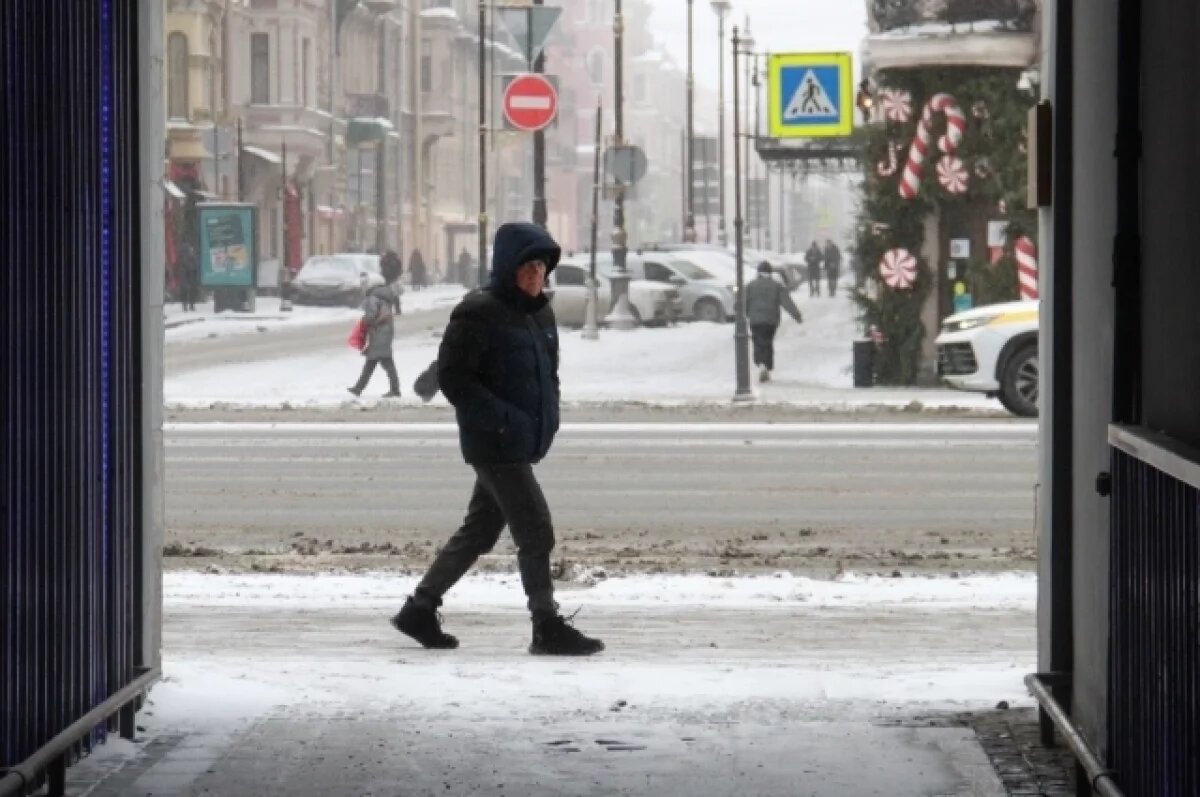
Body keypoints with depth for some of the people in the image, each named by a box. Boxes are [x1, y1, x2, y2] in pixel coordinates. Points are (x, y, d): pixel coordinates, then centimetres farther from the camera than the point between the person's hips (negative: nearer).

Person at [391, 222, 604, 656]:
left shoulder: (540, 313, 12)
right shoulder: (479, 313, -14)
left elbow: (548, 371, 24)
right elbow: (452, 376, -17)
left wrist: (549, 416, 7)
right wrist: (503, 419, -21)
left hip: (523, 443, 9)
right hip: (495, 444, -9)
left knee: (479, 532, 15)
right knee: (536, 531, -8)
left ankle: (420, 610, 25)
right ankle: (548, 628, -2)